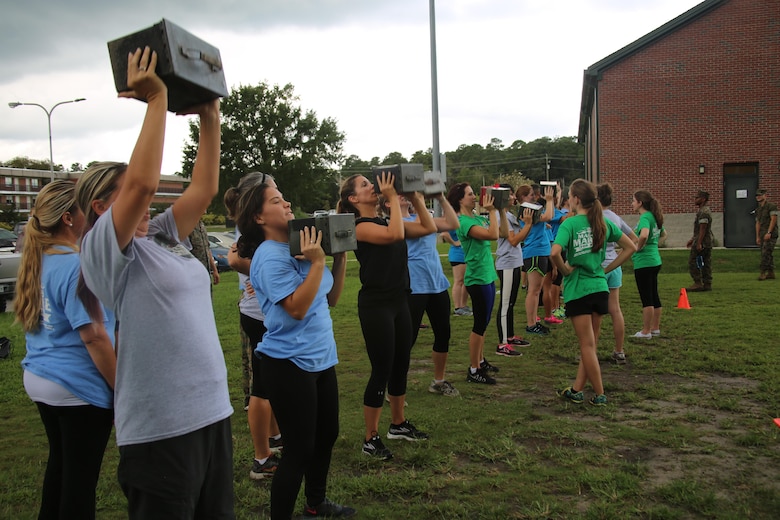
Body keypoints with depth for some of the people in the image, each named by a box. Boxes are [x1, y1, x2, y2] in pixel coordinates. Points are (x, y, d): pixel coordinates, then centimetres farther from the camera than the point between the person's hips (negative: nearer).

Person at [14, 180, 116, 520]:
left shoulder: (37, 261, 5)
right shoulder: (78, 266, -20)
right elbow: (94, 336, -22)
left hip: (39, 379, 8)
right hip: (79, 388, -8)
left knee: (59, 463, 24)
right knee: (81, 476, 6)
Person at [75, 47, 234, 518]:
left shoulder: (163, 237, 14)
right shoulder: (102, 248, -8)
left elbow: (204, 188, 13)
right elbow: (143, 180, -22)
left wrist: (210, 118, 11)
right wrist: (157, 100, -15)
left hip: (213, 410, 8)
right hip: (161, 427, -8)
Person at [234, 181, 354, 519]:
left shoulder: (302, 246, 6)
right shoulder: (269, 256, -17)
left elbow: (331, 298, 10)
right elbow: (297, 308, -25)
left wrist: (340, 256, 1)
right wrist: (318, 263, -24)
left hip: (321, 358, 9)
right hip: (290, 363, -9)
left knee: (327, 434, 21)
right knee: (299, 449, 0)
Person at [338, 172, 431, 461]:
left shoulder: (386, 220, 12)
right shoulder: (360, 226, -12)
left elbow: (428, 228, 10)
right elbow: (395, 234, -30)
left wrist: (415, 197, 3)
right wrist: (393, 197, -19)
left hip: (399, 301, 8)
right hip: (375, 305, -8)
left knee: (401, 365, 16)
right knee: (382, 370, -3)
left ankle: (398, 424, 33)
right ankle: (370, 439, 10)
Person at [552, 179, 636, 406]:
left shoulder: (570, 223, -13)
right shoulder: (603, 223, 5)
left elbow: (555, 253, -29)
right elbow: (630, 247, 9)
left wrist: (565, 270, -11)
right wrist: (607, 269, 9)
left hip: (578, 290, -6)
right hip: (600, 288, 6)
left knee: (587, 345, 4)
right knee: (589, 343, 14)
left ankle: (599, 395, 10)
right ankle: (577, 390, 22)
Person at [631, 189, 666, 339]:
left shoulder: (645, 217, -16)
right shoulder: (654, 217, 11)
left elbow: (643, 235, -36)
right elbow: (663, 234, 28)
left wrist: (638, 247, -18)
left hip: (644, 262, -9)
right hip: (655, 260, 9)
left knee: (646, 298, -2)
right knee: (654, 296, 15)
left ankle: (646, 332, 5)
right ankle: (655, 328, 25)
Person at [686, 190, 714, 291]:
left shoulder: (704, 212, -17)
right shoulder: (701, 211, 16)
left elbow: (703, 229, -22)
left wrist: (699, 243, -24)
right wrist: (692, 239, 26)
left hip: (702, 242, -10)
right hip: (708, 242, 10)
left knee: (692, 262, -6)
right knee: (706, 264, 11)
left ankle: (698, 283, -5)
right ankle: (707, 284, 13)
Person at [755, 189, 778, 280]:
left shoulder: (771, 206, -6)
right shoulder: (758, 209, 17)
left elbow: (773, 219, -13)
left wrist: (768, 233, -19)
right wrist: (757, 237, 12)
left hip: (770, 234, -8)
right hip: (762, 235, 8)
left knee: (766, 253, -13)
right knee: (768, 255, 8)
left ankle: (763, 272, -14)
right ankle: (771, 273, 12)